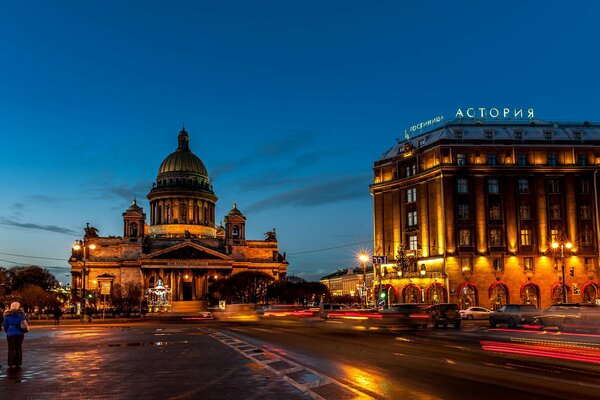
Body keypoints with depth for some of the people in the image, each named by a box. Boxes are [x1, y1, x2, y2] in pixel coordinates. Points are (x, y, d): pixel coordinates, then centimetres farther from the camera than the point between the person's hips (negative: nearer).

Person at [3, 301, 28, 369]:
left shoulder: (7, 315, -5)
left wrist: (7, 331, 17)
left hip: (10, 333, -1)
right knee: (19, 348, 9)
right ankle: (18, 364, 9)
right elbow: (26, 321, 3)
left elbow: (5, 325, 3)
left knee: (11, 349, 7)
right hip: (20, 333, 1)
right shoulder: (21, 313, -5)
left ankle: (11, 364, 6)